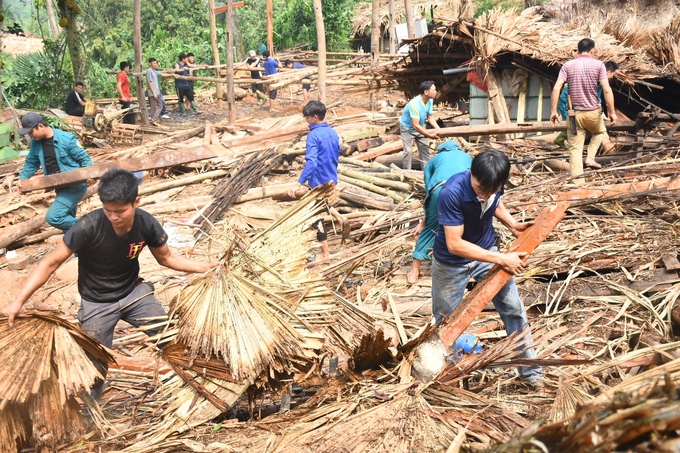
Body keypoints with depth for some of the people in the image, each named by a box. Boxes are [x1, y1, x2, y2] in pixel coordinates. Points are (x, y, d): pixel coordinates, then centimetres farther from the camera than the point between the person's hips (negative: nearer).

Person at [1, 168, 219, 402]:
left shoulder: (146, 223, -19)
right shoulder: (89, 227, -30)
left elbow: (166, 257, 0)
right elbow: (50, 263, -23)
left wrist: (204, 267, -9)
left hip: (134, 292, 3)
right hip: (97, 303, -2)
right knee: (96, 368, 2)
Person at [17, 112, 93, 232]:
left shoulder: (67, 139, -18)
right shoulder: (36, 142, 3)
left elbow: (84, 158, -11)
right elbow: (31, 162, 16)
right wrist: (22, 178, 3)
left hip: (75, 186, -8)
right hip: (61, 187, 8)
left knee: (53, 217, -19)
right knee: (67, 220, 17)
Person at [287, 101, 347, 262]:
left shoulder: (314, 135, -21)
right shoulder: (333, 132, 3)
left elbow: (311, 162, -31)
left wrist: (299, 184, -34)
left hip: (318, 181, -8)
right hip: (332, 179, 8)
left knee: (317, 216, 6)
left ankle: (325, 254, 14)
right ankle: (339, 217, 22)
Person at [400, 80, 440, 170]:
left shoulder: (430, 101, -11)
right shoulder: (415, 104, -36)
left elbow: (430, 117, 0)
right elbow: (415, 126, -37)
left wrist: (437, 128, -18)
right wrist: (430, 135, -33)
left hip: (420, 127, 7)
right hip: (407, 128, -7)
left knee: (425, 148, 4)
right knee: (408, 151, -12)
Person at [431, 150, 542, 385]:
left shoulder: (494, 184, -16)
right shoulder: (452, 193, -34)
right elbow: (454, 244, -34)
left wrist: (512, 225, -9)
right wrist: (501, 259, -32)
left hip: (487, 250, 5)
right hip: (452, 262, -4)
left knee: (513, 309, 5)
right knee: (446, 320, 10)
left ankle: (531, 373, 21)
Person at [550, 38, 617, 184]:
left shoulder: (568, 65, 1)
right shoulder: (598, 65, -3)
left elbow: (556, 88, -8)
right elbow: (607, 90, -11)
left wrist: (554, 110, -4)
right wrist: (612, 112, -5)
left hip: (574, 113, 1)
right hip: (593, 112, 0)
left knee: (575, 149, 4)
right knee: (600, 131, 32)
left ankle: (578, 181, 1)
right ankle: (590, 158, 16)